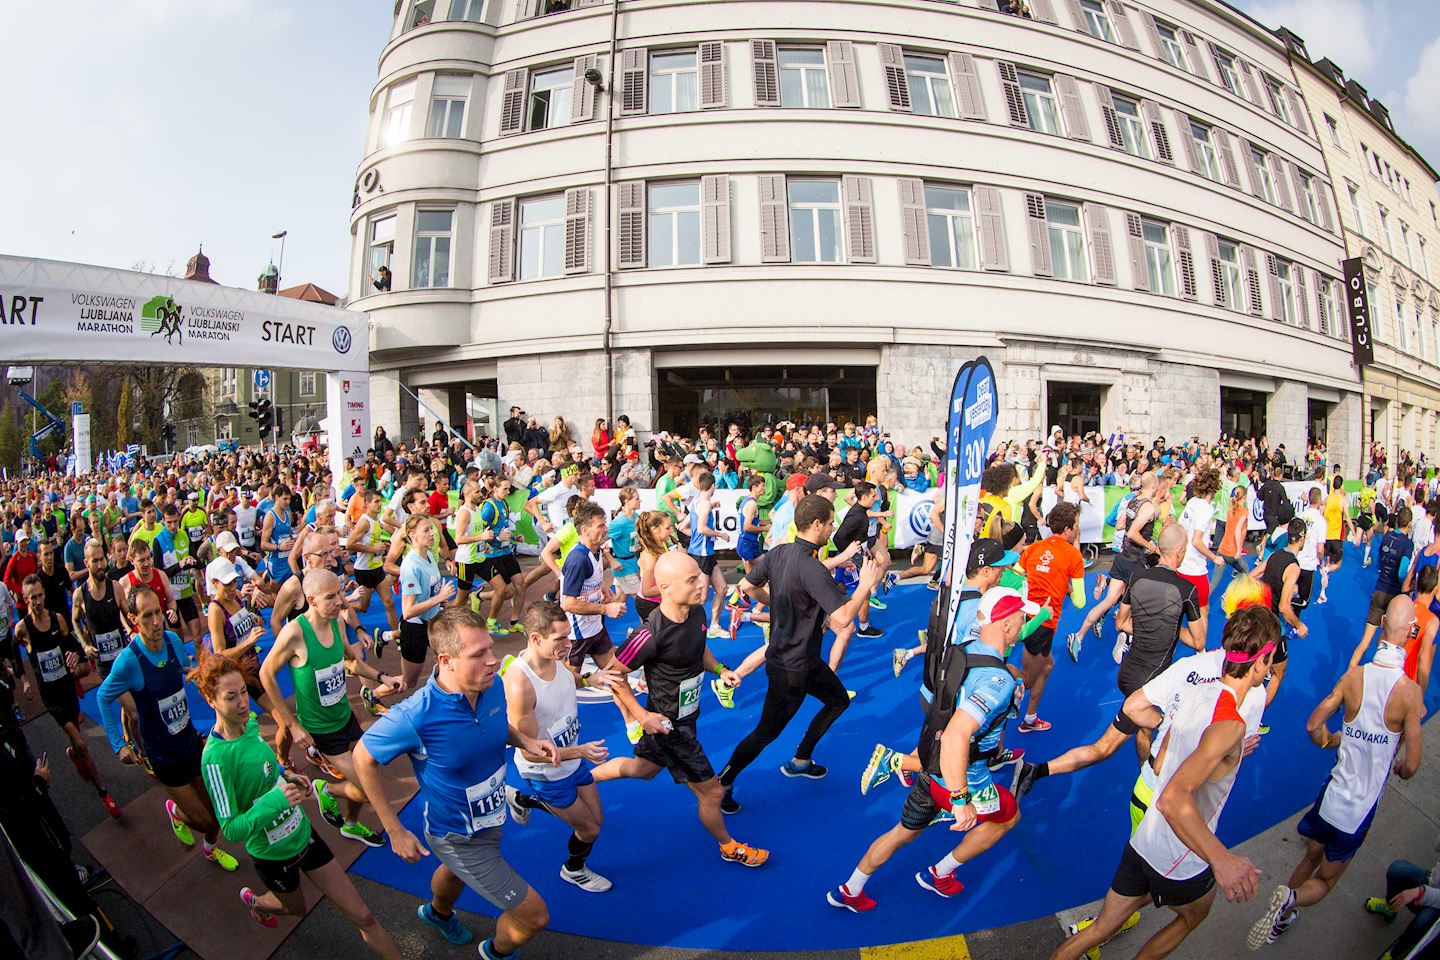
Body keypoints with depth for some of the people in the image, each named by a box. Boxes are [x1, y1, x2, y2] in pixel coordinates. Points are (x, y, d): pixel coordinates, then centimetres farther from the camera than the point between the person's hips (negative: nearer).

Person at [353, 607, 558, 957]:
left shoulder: (492, 687, -19)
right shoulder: (415, 716, -37)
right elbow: (363, 758, -18)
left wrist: (525, 741, -16)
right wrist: (395, 832, -15)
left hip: (490, 819, 6)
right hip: (458, 838, -6)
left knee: (456, 871, 38)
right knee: (534, 915, 4)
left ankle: (438, 913, 72)